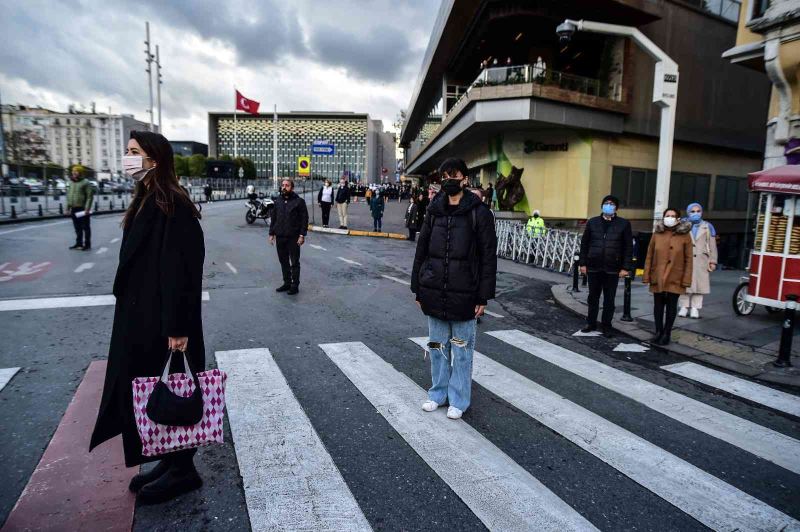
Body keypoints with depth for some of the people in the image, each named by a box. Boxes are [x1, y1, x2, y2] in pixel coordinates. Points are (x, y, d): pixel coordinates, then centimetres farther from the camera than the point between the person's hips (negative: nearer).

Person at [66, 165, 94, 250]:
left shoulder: (85, 182, -8)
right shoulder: (71, 183, 15)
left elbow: (90, 196, -14)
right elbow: (68, 195, 21)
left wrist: (87, 208, -20)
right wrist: (68, 207, 14)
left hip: (83, 209, -7)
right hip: (74, 209, 7)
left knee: (86, 227, -1)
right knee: (77, 228, 13)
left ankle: (87, 244, 3)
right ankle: (79, 243, 21)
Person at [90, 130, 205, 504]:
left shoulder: (173, 206, -18)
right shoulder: (146, 201, 11)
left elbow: (181, 269, -23)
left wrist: (178, 327, -24)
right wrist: (131, 309, 20)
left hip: (161, 319, -10)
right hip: (140, 314, 10)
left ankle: (183, 469, 19)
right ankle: (169, 461, 30)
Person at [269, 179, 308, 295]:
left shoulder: (299, 201, -6)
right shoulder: (278, 201, 10)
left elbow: (304, 219, -8)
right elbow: (273, 218, 15)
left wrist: (302, 235, -14)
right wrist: (271, 233, 10)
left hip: (293, 237, -5)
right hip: (280, 237, 5)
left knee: (294, 262, 3)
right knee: (283, 261, 13)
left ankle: (295, 285, 11)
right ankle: (287, 283, 24)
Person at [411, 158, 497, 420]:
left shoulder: (479, 212, -6)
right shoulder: (434, 210, 6)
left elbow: (488, 257, -6)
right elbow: (421, 250, 10)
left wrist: (483, 297, -8)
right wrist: (418, 288, 9)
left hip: (463, 294, -4)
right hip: (434, 293, 4)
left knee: (461, 349, 8)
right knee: (437, 346, 15)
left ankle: (458, 399, 23)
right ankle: (438, 393, 30)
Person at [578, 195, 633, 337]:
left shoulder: (624, 224, 0)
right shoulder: (592, 222, 5)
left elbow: (628, 247, -1)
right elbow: (584, 244, 7)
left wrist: (625, 267, -7)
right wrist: (583, 263, 1)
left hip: (612, 269, -2)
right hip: (594, 267, 2)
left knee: (609, 299, 6)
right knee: (593, 297, 12)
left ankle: (606, 326, 16)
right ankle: (591, 323, 24)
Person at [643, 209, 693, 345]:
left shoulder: (685, 236, -2)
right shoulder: (656, 234, 3)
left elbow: (688, 259, -3)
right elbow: (649, 256, 4)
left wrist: (686, 279, -8)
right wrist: (646, 276, 0)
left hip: (675, 279, -2)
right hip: (657, 278, 2)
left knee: (671, 306, 7)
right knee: (658, 305, 8)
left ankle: (667, 333, 18)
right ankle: (658, 331, 20)